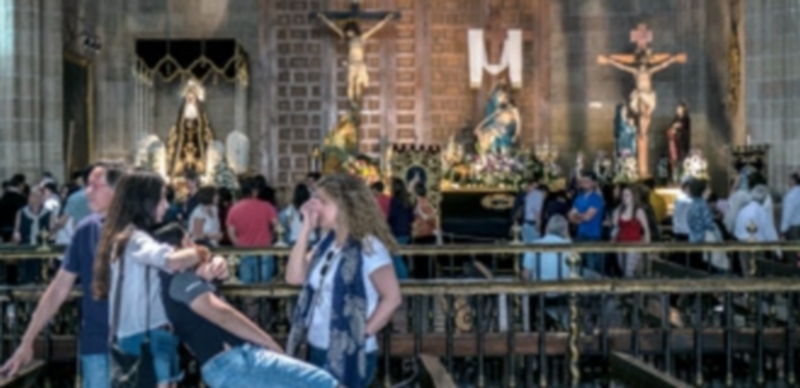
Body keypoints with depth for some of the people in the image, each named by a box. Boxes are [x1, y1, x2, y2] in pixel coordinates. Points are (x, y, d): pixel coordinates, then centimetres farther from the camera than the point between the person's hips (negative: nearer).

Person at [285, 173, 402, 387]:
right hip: (317, 350, 7)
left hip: (350, 355, -7)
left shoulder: (368, 247, -13)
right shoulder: (327, 244, 9)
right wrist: (306, 229, -2)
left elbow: (392, 297, -15)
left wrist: (364, 333, -12)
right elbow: (294, 277, 1)